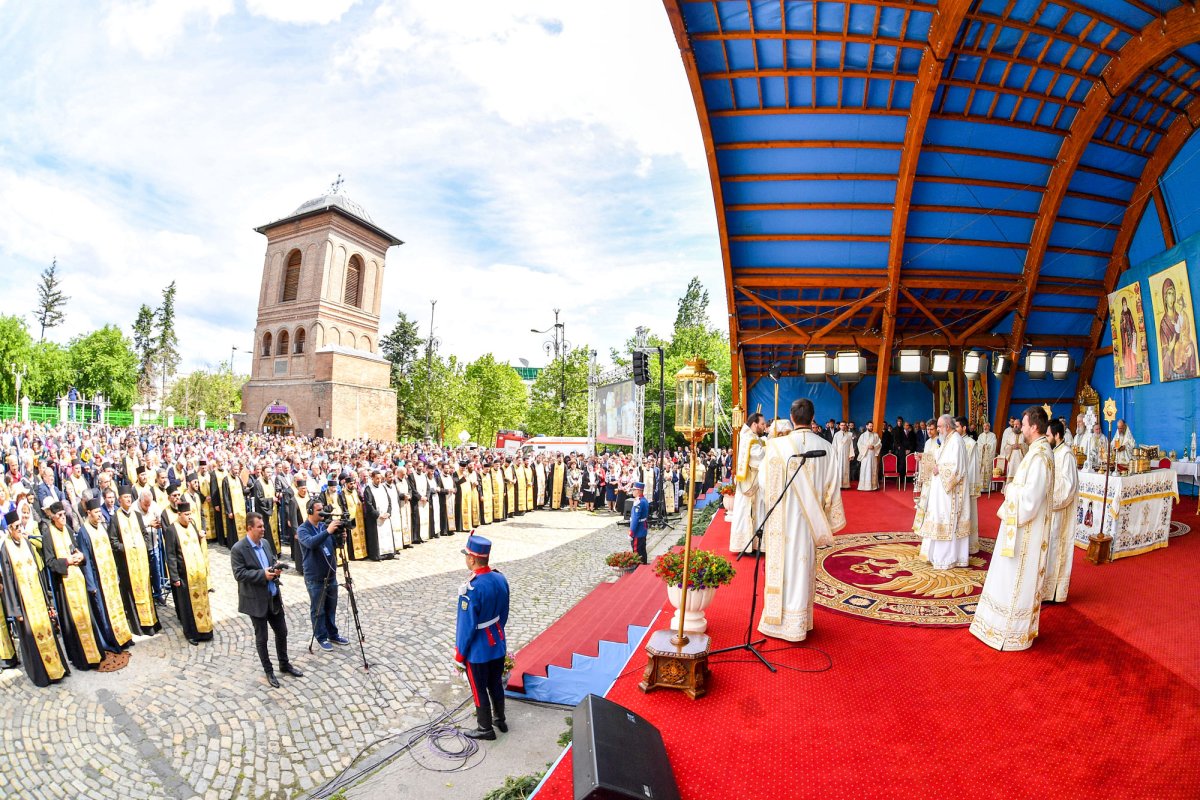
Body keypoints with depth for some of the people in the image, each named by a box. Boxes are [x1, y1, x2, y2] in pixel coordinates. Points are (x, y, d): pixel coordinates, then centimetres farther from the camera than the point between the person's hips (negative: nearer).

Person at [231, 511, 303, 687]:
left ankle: (285, 665, 32)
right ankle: (269, 671, 24)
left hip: (274, 596, 6)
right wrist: (262, 574, -25)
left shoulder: (265, 542, 4)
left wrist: (277, 568, -5)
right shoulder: (238, 549, -16)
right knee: (261, 637, 9)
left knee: (282, 632, 15)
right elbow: (239, 574, -19)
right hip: (256, 600, -6)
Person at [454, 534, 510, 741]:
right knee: (495, 683, 24)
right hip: (498, 645, 6)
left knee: (479, 690, 14)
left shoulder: (471, 588, -30)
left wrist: (460, 653, -8)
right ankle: (500, 720, 41)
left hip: (478, 651, -6)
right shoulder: (500, 579, -8)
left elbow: (467, 625, -22)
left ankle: (485, 729, 31)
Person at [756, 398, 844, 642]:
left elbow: (764, 482, -6)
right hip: (809, 520, 3)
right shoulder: (824, 447, -7)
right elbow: (831, 487, 0)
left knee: (784, 565, 7)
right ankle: (800, 622, 29)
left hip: (782, 519, -3)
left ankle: (781, 620, 17)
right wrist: (828, 519, 12)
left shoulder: (778, 446, -15)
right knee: (803, 567, 15)